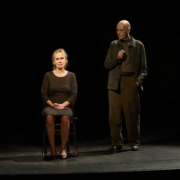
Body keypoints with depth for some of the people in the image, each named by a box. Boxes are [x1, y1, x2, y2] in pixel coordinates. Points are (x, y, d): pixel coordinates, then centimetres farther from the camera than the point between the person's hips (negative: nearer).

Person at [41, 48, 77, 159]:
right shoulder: (48, 75, 8)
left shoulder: (71, 76, 9)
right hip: (50, 105, 0)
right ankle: (53, 149, -28)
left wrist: (63, 104, -12)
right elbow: (44, 94, 5)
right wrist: (52, 104, -11)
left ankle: (63, 149, -24)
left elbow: (74, 94, 3)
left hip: (66, 106, 0)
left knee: (65, 117, -36)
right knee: (49, 117, -35)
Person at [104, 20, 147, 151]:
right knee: (114, 115, -1)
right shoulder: (113, 45, 16)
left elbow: (143, 67, 8)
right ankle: (117, 143, 8)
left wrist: (139, 80, -8)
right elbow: (107, 65, 12)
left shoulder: (138, 45, 10)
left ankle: (134, 142, 8)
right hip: (115, 83, 2)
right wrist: (117, 58, -6)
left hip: (131, 82, -2)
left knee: (132, 114, -2)